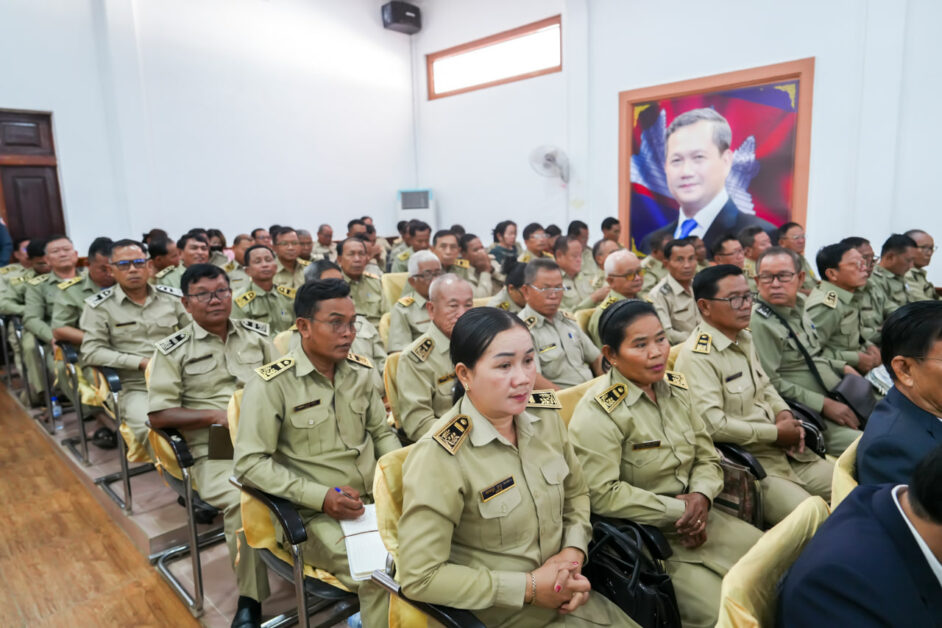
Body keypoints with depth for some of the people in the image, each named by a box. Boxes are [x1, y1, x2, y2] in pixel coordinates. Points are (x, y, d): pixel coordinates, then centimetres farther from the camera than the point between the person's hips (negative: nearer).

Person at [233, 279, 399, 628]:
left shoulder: (362, 371, 5)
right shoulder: (271, 384, -13)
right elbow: (249, 463, -13)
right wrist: (321, 496, -20)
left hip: (378, 501, 6)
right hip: (315, 515, -6)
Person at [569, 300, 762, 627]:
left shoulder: (675, 386, 4)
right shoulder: (597, 412, -20)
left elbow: (706, 456, 9)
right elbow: (602, 494, -25)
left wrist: (701, 496, -12)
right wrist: (678, 510, -19)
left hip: (696, 518, 7)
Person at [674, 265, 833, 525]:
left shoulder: (745, 339, 13)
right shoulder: (697, 355, -17)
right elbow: (711, 424, -25)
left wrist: (784, 413, 4)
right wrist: (776, 433, -14)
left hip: (785, 451, 9)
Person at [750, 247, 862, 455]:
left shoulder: (798, 312, 13)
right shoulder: (759, 323, -16)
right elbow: (771, 384, -21)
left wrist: (844, 367, 13)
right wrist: (824, 405, -17)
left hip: (839, 401, 9)